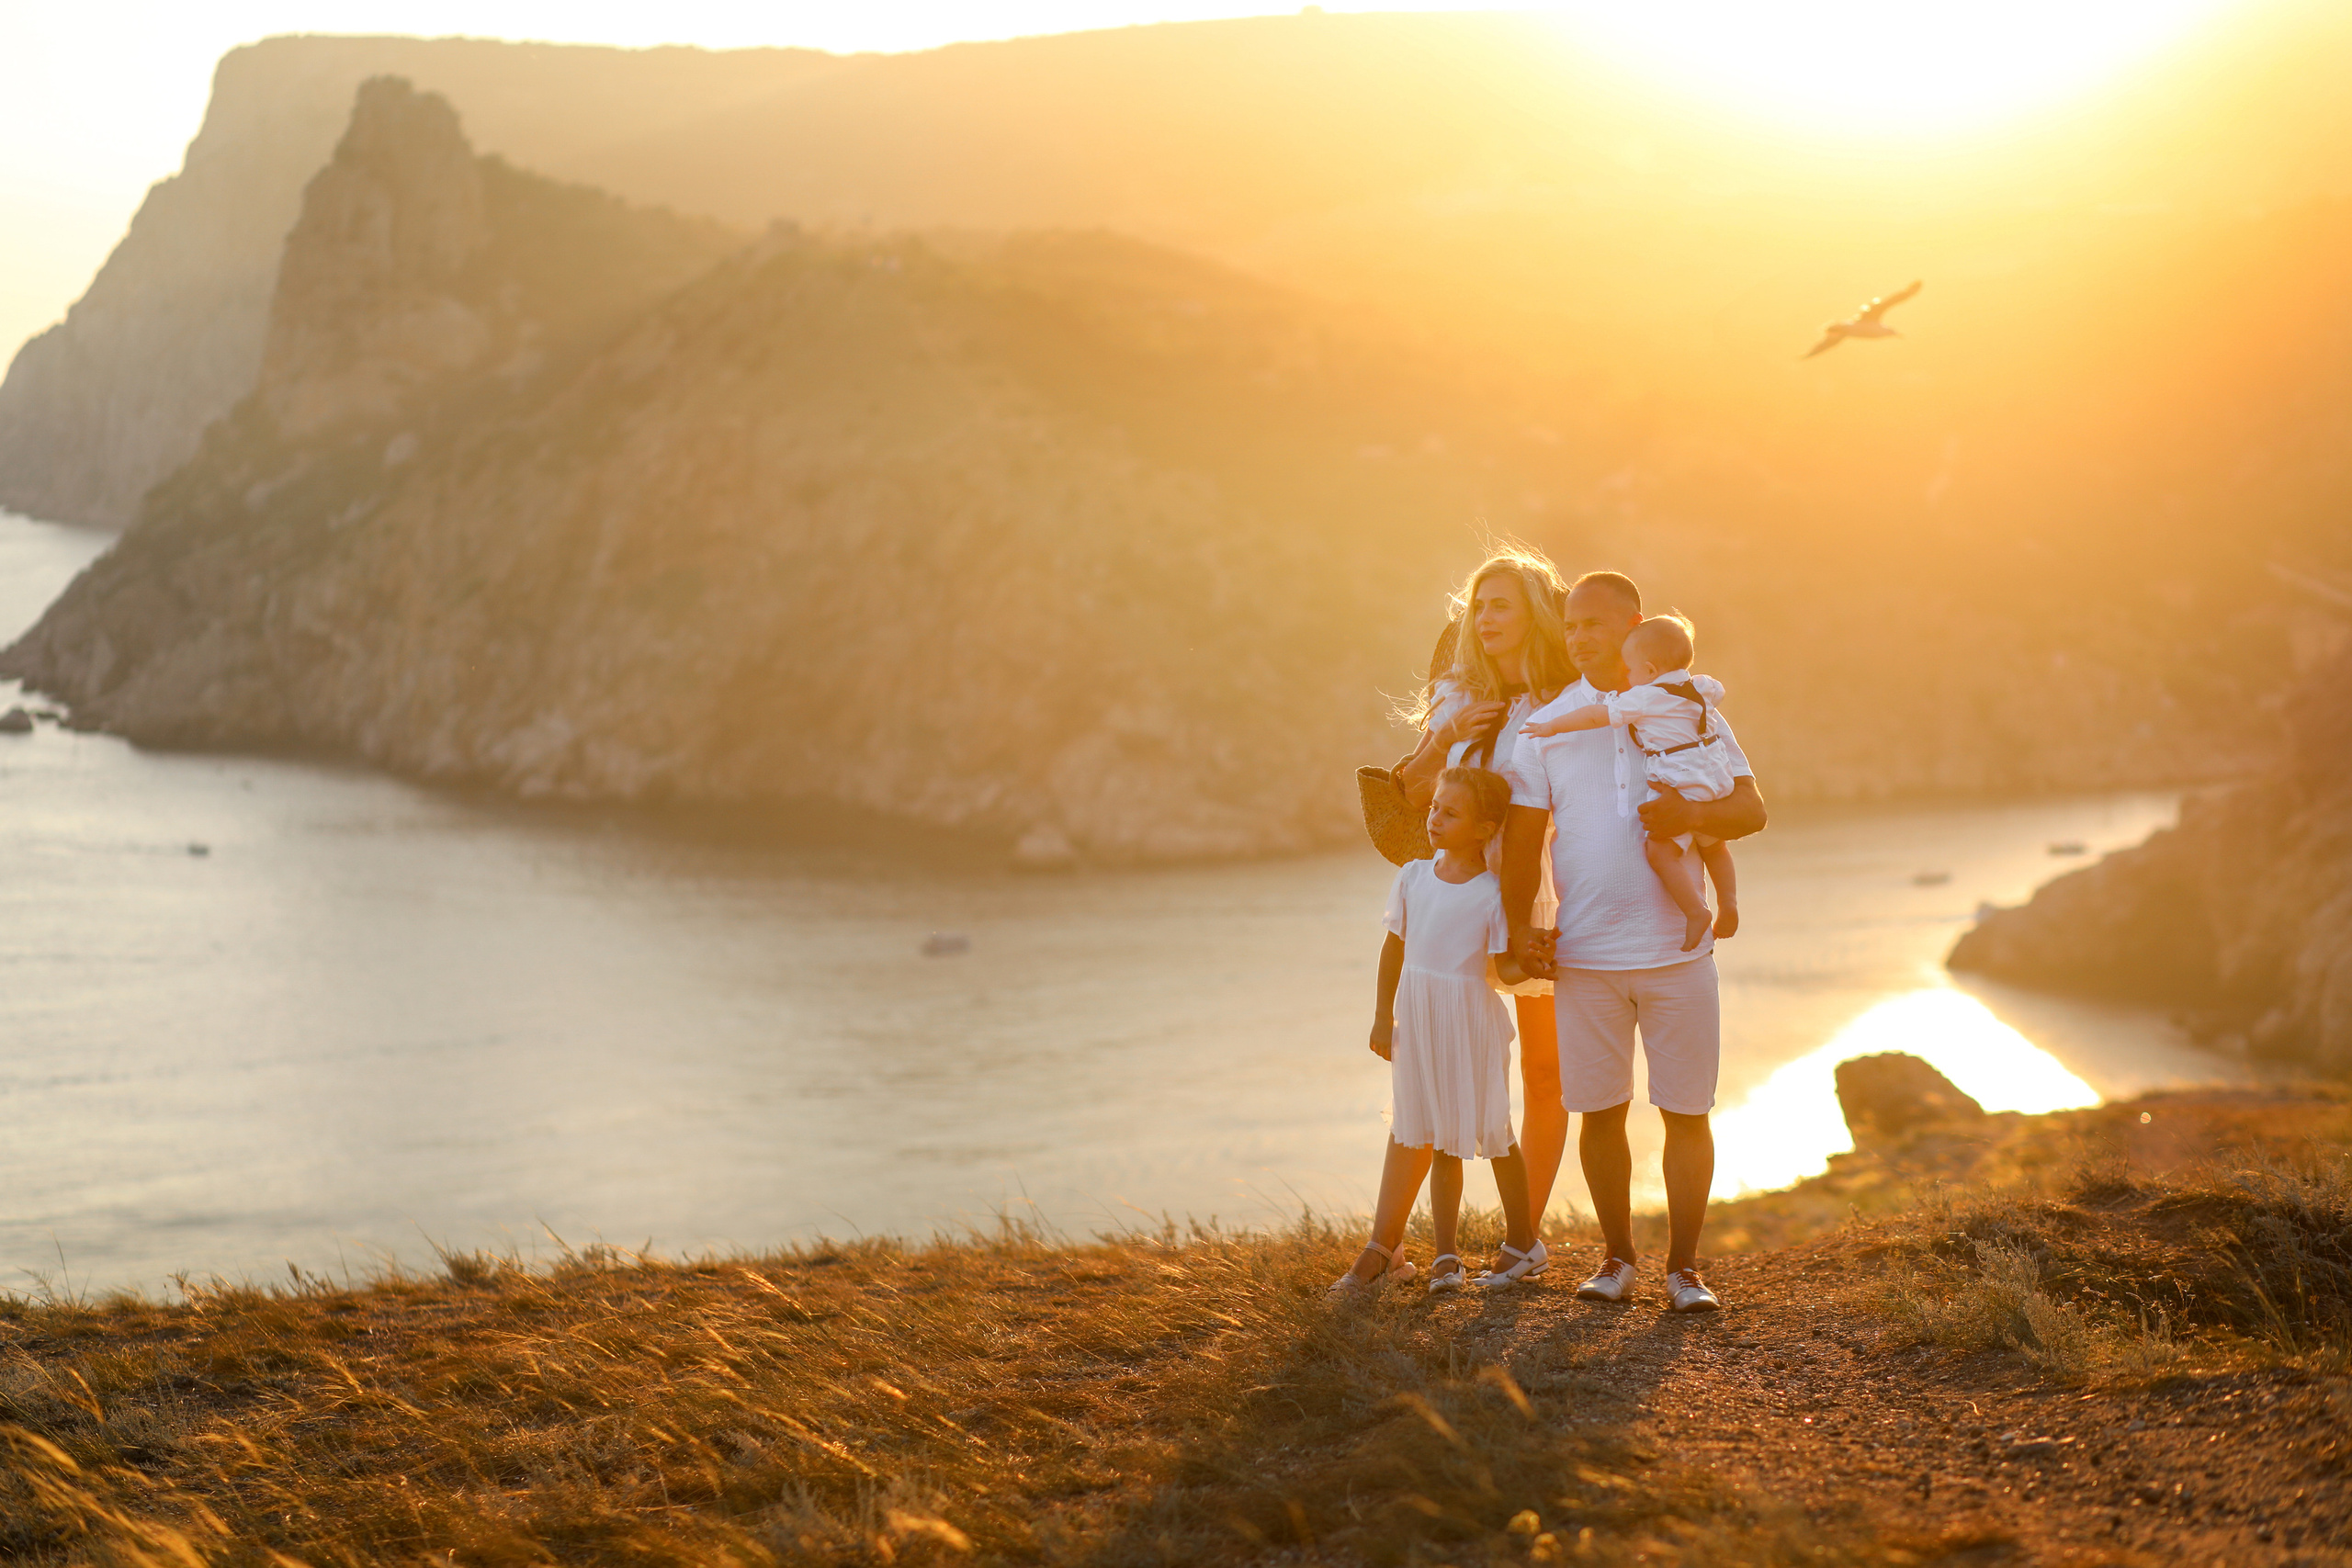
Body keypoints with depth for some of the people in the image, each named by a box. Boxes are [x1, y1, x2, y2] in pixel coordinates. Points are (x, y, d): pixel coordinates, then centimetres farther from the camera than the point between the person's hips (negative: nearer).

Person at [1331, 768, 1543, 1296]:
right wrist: (1383, 1016, 10)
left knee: (1491, 1133, 6)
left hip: (1470, 1022, -4)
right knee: (1440, 1142, 10)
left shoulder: (1491, 894, -11)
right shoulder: (1413, 877, 3)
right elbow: (1395, 947, 11)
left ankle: (1523, 1245, 20)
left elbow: (1507, 966, -10)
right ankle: (1445, 1256, 15)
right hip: (1417, 1021, 4)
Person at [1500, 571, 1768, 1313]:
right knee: (1600, 1111, 4)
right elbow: (1523, 833, 6)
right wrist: (1518, 926, -3)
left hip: (1678, 952, 0)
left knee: (1687, 1112, 1)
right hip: (1584, 956, 0)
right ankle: (1617, 1258, 18)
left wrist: (1694, 814, -19)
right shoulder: (1546, 725, 5)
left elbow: (1752, 809, 1)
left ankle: (1684, 1266, 11)